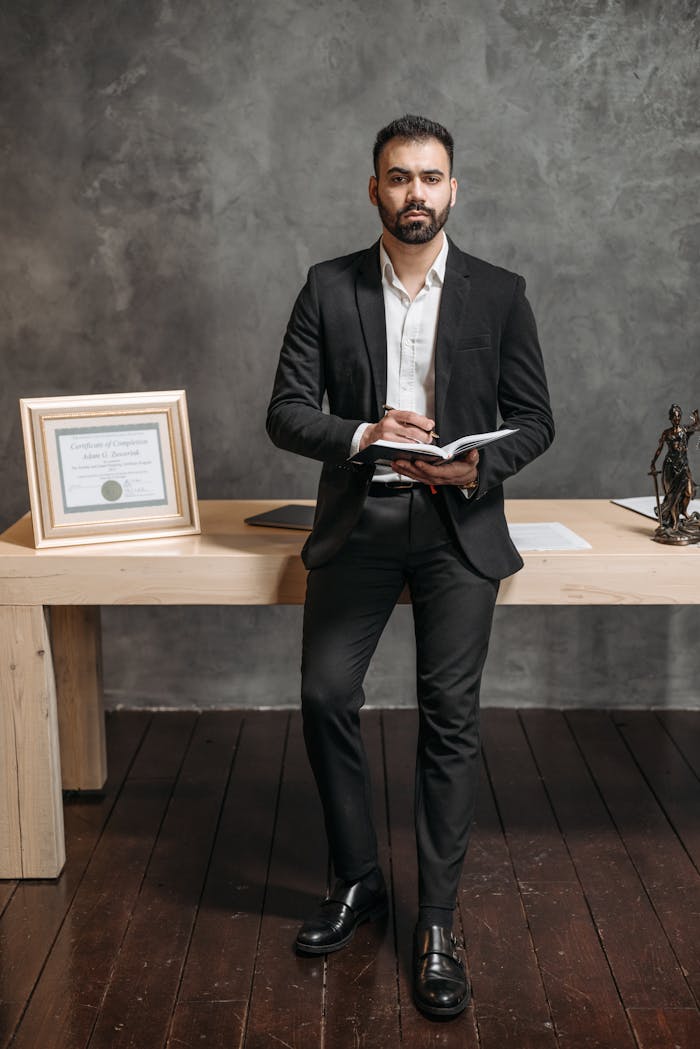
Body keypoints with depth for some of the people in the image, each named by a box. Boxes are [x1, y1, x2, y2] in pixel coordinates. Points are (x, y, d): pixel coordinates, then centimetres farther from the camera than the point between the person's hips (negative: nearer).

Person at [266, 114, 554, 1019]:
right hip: (358, 522, 1)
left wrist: (478, 467, -16)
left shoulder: (499, 293, 3)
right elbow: (286, 412, 0)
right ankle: (357, 882, 21)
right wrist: (363, 435, -18)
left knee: (450, 718, -2)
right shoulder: (329, 288, 4)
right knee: (325, 694, -1)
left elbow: (534, 418, 4)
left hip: (458, 527, -1)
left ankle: (436, 926, 10)